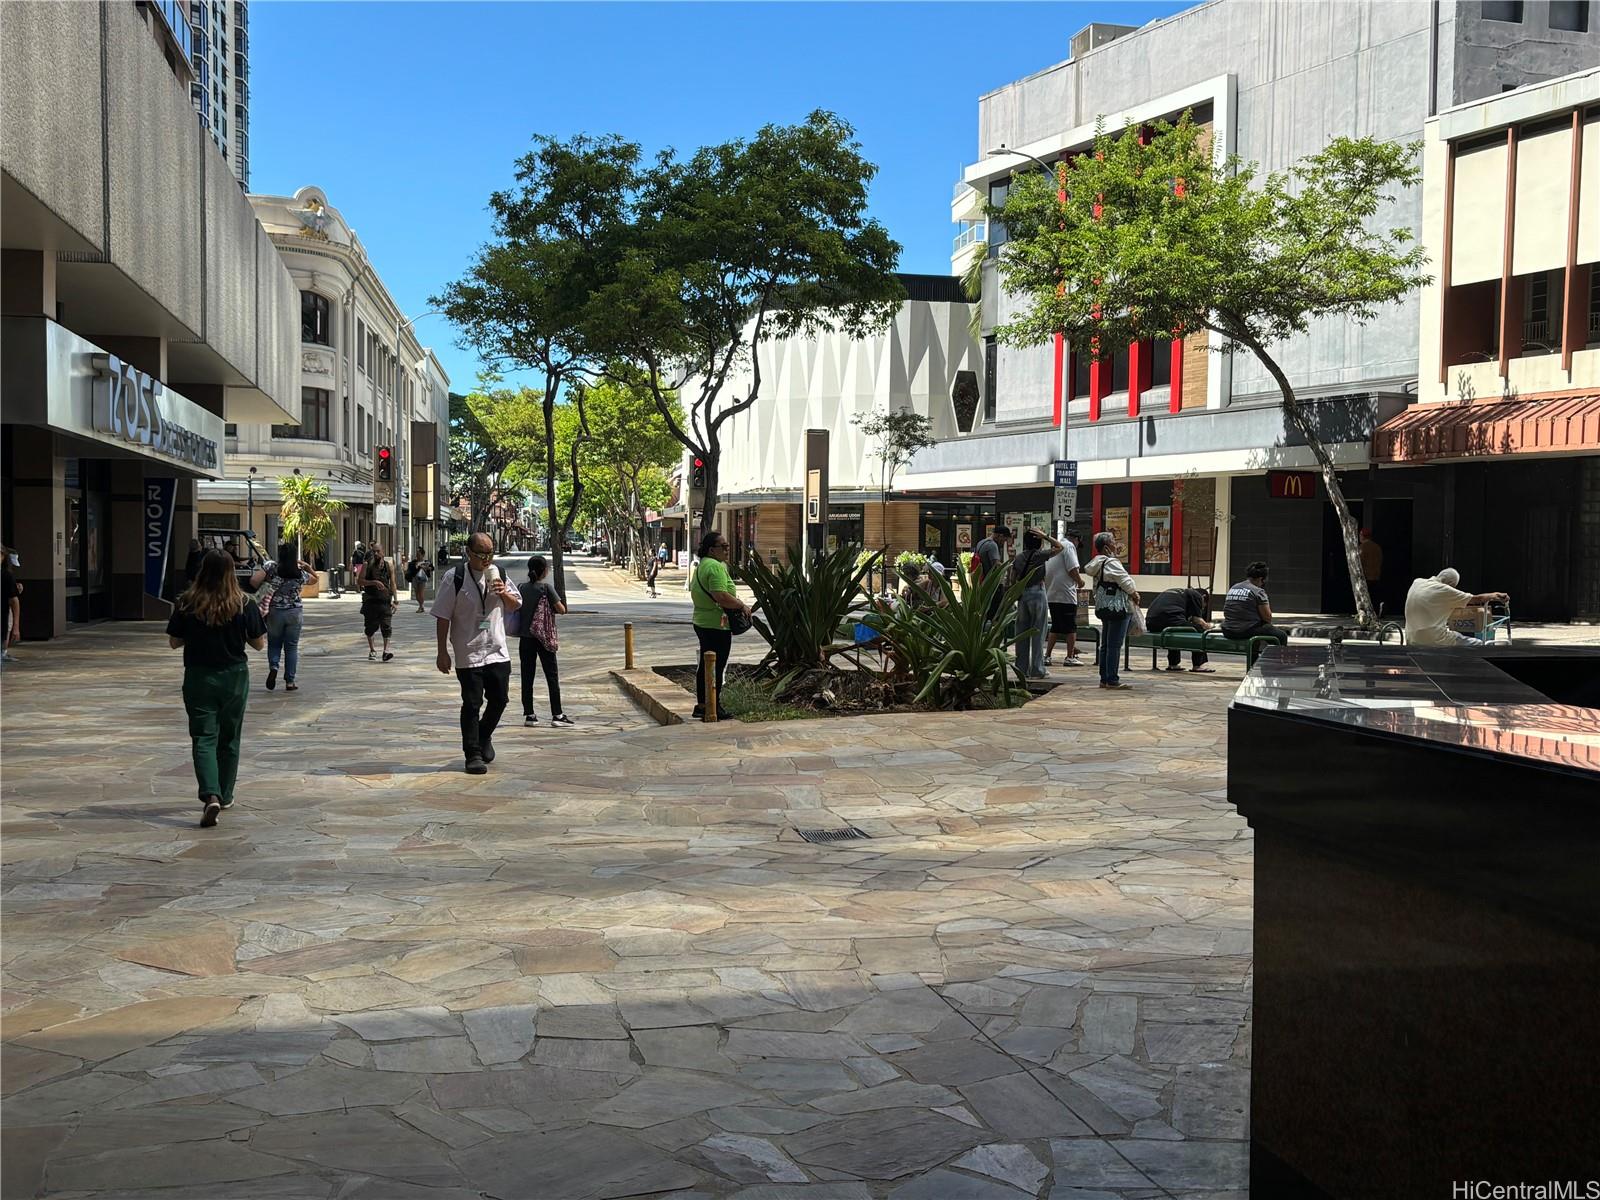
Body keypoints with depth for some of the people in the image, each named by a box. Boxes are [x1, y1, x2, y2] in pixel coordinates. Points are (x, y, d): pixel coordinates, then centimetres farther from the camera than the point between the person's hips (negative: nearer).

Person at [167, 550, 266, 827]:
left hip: (199, 677, -1)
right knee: (229, 738, 16)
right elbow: (259, 643, -2)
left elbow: (174, 642, 1)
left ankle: (211, 796, -20)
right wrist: (257, 617, 14)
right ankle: (225, 796, 27)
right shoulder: (243, 605, -9)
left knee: (203, 738, -1)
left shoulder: (187, 604, -8)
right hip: (234, 678, 1)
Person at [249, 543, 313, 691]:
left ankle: (273, 667, -11)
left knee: (274, 644, 16)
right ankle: (290, 682, 9)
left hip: (274, 612, -1)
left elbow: (253, 581, -16)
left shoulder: (270, 568, -10)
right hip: (295, 612, 1)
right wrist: (308, 567, 17)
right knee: (291, 646, 8)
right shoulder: (300, 574, -3)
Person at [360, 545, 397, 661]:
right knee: (370, 626, 7)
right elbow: (361, 581, -2)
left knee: (386, 626, -10)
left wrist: (394, 600, 3)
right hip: (370, 600, 0)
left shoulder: (389, 567, 7)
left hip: (385, 600, 0)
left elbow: (392, 584, 8)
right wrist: (374, 582, -17)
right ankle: (372, 650, 21)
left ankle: (386, 651, -14)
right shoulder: (367, 566, 4)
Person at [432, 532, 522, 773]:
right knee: (472, 704, -2)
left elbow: (516, 604, 15)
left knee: (499, 699, 10)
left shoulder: (497, 573, 6)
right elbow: (443, 617, -7)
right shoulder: (453, 578, -9)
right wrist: (443, 652, -8)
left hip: (498, 651, 5)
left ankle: (484, 736, 35)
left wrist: (504, 593, -8)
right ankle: (473, 755, 7)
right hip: (468, 654, -5)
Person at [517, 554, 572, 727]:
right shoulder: (546, 587, -10)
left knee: (527, 676, 7)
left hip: (525, 636, 4)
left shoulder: (523, 588, 3)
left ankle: (529, 714, 8)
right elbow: (562, 610, -11)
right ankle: (557, 714, 2)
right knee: (552, 676, 2)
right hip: (544, 637, -4)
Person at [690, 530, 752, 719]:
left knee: (704, 665, 16)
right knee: (717, 667, -3)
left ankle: (701, 705, 24)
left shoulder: (700, 566, 14)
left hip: (701, 622, 10)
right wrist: (742, 606, -18)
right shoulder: (716, 567, -19)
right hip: (717, 625, -10)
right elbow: (720, 596, -30)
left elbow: (694, 592, 25)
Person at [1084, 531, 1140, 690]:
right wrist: (1134, 593, 3)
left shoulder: (1098, 562, 12)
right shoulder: (1111, 562, -16)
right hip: (1117, 608, -10)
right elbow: (1124, 579, -14)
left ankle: (1104, 679, 18)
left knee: (1105, 645, 13)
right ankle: (1112, 680, -7)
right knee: (1115, 645, -8)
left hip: (1104, 608, 10)